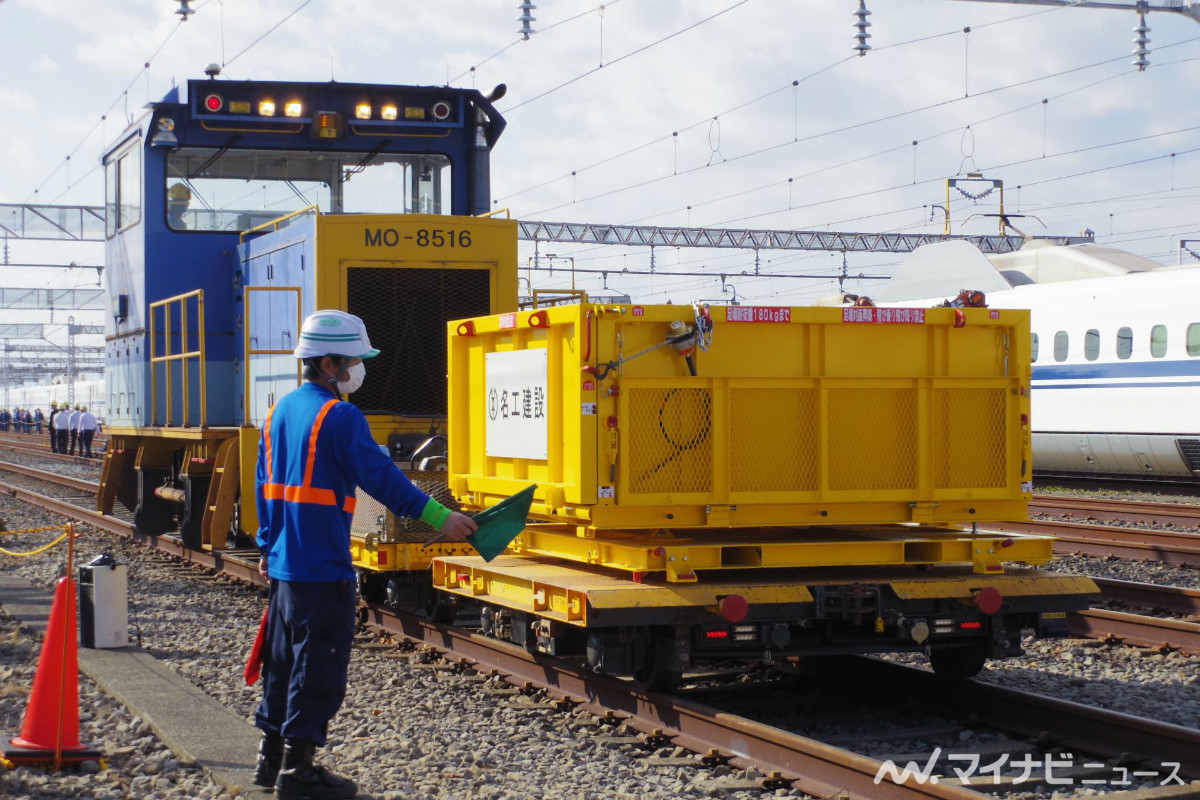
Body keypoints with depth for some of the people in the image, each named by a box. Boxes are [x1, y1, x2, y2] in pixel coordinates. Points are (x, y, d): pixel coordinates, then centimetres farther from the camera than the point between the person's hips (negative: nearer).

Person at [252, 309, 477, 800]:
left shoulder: (281, 411, 12)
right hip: (323, 568, -9)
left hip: (285, 562, 9)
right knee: (318, 667, -2)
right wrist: (437, 517, -19)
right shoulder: (338, 416, -15)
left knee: (284, 659, 18)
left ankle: (273, 758, 26)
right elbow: (380, 477, -21)